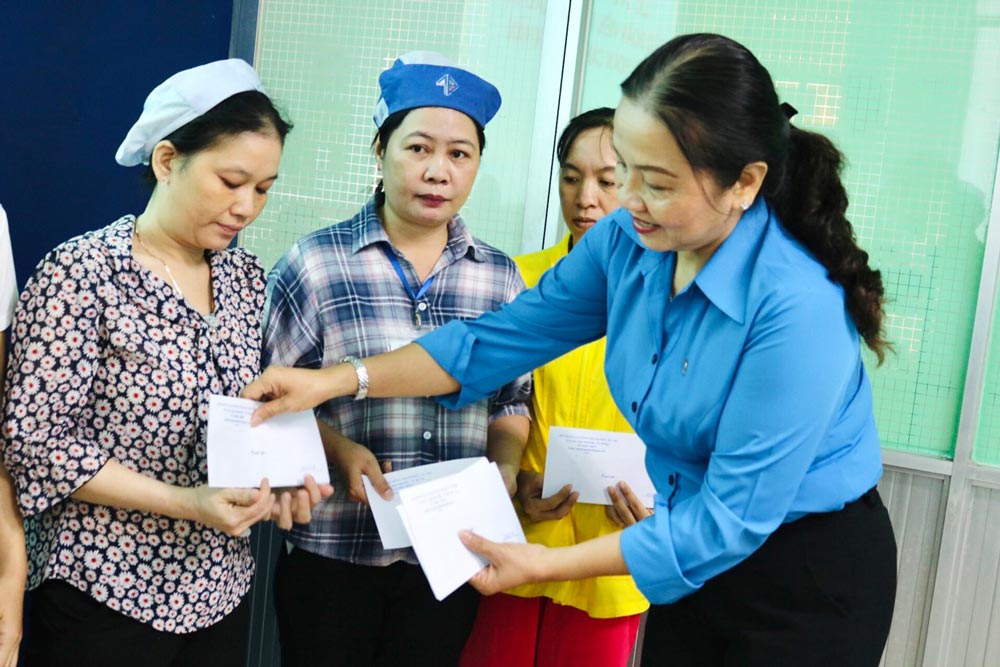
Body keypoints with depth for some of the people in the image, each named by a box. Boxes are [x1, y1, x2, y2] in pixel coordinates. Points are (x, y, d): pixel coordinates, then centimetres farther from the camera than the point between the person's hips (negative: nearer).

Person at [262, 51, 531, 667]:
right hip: (331, 551, -2)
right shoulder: (316, 264, -5)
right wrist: (340, 451, -17)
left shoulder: (501, 278, 5)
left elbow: (511, 402, 12)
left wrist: (505, 467, -6)